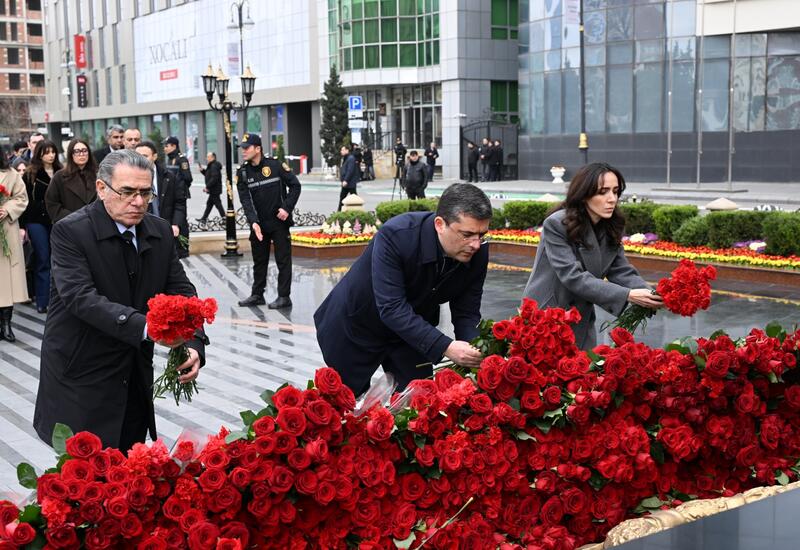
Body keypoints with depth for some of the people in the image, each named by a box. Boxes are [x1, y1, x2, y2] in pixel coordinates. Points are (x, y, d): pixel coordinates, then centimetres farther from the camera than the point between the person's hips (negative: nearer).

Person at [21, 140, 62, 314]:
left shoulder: (60, 173, 6)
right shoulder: (31, 174, 0)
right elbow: (25, 199, -1)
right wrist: (23, 224, -6)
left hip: (56, 221, 2)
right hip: (37, 221, -2)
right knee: (42, 260, -2)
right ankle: (42, 301, 4)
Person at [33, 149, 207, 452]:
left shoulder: (160, 231, 2)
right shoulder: (70, 231, -15)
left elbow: (181, 291, -1)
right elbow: (81, 296, -27)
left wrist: (194, 345, -21)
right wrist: (144, 326, -41)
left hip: (135, 377, 5)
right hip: (81, 378, -5)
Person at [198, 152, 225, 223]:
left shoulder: (214, 166, -18)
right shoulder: (211, 166, 16)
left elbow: (214, 178, -26)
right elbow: (208, 175, 24)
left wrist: (207, 187, -24)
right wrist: (202, 170, 9)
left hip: (215, 190, -11)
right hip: (213, 190, 11)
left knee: (217, 204, -7)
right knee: (209, 204, 15)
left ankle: (224, 218, -3)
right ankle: (204, 218, 22)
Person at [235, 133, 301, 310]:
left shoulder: (276, 166, -9)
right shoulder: (242, 172, -1)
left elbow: (295, 185, -2)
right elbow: (245, 200, -7)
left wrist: (287, 208, -12)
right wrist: (253, 222, -20)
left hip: (279, 222, -4)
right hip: (258, 224, 4)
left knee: (283, 259, -1)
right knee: (259, 260, 13)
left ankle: (284, 296, 5)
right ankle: (257, 295, 23)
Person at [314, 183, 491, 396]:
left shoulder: (477, 253, -21)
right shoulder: (394, 235, -36)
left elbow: (466, 312, -12)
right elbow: (392, 307, -39)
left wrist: (475, 350, -32)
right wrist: (445, 347, -46)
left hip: (414, 328, 4)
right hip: (357, 324, -3)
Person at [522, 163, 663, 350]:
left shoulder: (610, 229, -1)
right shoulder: (556, 225, -20)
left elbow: (622, 272, -4)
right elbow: (574, 277, -27)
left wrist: (650, 295, -24)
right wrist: (628, 295, -33)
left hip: (581, 322, 6)